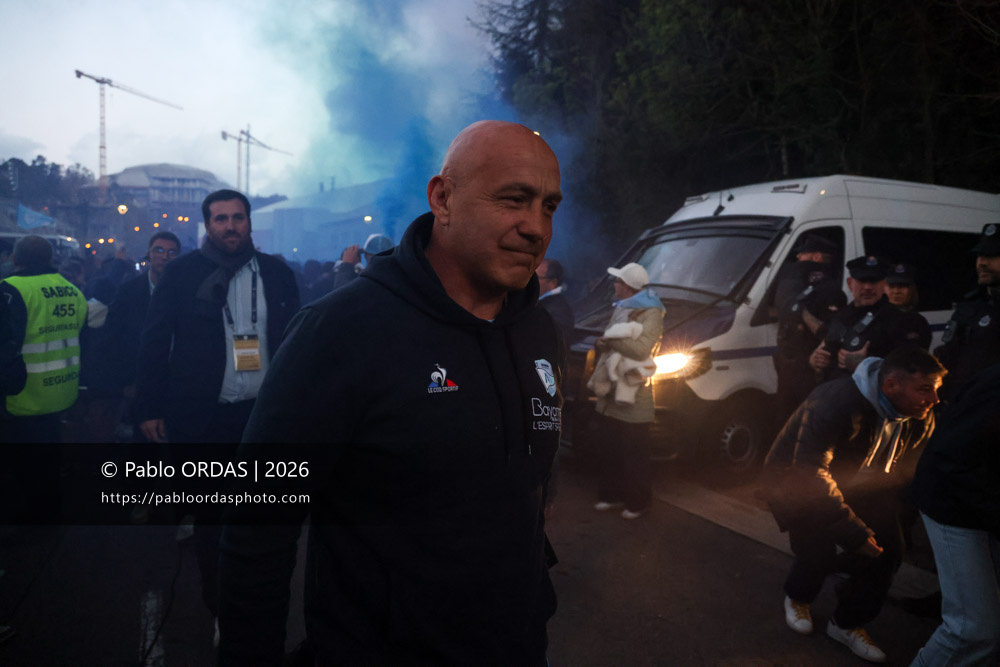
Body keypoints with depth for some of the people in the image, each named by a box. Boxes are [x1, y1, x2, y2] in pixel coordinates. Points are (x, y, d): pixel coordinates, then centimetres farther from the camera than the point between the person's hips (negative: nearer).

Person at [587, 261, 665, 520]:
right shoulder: (621, 309, 16)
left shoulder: (651, 314, -11)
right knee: (608, 449, 14)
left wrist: (609, 341, -15)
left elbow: (641, 348, -25)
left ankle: (638, 501, 16)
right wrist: (605, 343, -5)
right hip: (611, 392, 8)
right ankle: (612, 494, 28)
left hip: (633, 397, -8)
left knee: (634, 455, 2)